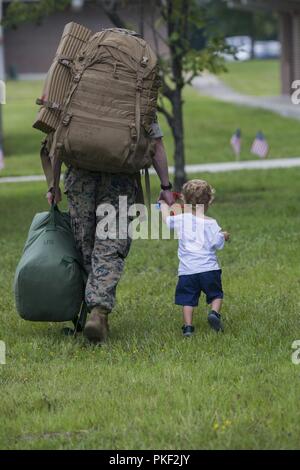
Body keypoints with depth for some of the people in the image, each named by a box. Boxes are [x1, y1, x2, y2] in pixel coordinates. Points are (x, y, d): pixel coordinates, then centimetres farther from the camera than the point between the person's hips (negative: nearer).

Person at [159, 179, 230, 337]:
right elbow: (217, 244, -7)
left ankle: (188, 326, -3)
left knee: (188, 300, 5)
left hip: (187, 270, 1)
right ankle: (214, 312, -12)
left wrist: (164, 204, 38)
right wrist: (224, 236, 16)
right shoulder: (210, 223, -5)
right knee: (216, 294, 13)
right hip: (209, 268, -1)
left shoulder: (181, 219, 1)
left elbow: (167, 220, 20)